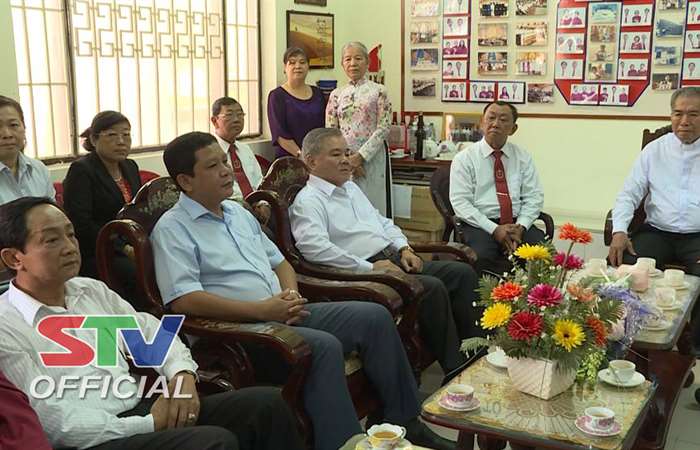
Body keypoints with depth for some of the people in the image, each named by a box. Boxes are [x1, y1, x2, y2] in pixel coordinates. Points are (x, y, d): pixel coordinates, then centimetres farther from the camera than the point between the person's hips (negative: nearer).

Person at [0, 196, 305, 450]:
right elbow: (53, 422, -15)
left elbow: (151, 331, 18)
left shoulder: (92, 290, 14)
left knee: (266, 403, -8)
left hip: (143, 408, 7)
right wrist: (149, 425, -16)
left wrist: (182, 374, -4)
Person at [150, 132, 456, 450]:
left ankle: (404, 422, 5)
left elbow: (279, 262, 25)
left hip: (282, 314, 8)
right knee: (324, 346, -31)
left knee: (373, 316, -5)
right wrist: (261, 310, -19)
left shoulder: (238, 213, 19)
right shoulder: (173, 229, -6)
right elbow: (182, 300, -18)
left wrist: (290, 294, 1)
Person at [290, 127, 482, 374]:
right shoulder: (308, 201, -7)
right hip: (362, 270, -9)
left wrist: (403, 248, 8)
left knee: (463, 273, -2)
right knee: (433, 288, -27)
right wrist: (369, 268, -22)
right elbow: (315, 248, -23)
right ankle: (455, 369, -14)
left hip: (393, 259, 10)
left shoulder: (351, 188, 23)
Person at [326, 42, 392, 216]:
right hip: (343, 160, 2)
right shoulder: (336, 94, 11)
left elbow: (383, 128, -5)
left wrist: (361, 156, -13)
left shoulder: (378, 91, 3)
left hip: (371, 159, -2)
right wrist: (347, 159, -7)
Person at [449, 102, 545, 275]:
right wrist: (494, 229, -15)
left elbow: (533, 197, 9)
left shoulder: (523, 158, 14)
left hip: (517, 224, 3)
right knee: (483, 257, -35)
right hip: (479, 224, -3)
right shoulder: (464, 158, 4)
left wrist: (520, 226, -10)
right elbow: (460, 202, -5)